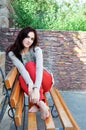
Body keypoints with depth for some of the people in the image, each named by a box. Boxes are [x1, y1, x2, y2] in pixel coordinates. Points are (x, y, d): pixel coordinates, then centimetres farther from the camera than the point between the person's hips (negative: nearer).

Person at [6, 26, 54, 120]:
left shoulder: (36, 50, -16)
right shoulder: (12, 53, -10)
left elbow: (39, 68, -32)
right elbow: (21, 68, -27)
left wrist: (36, 89, -47)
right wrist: (30, 84, -45)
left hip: (44, 82, -1)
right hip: (30, 82, 2)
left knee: (30, 64, -30)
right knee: (21, 77, -32)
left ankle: (38, 103, -39)